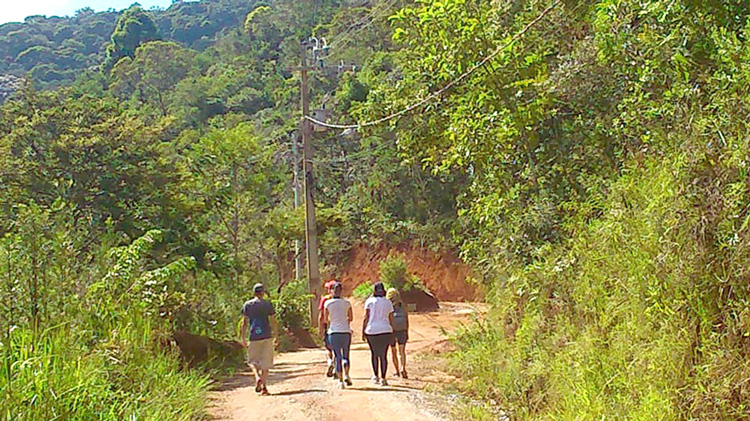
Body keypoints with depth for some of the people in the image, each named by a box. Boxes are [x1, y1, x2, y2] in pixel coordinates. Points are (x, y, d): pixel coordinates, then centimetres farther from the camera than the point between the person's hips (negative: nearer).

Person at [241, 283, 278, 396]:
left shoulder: (247, 305, 5)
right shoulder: (267, 304, 2)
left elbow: (245, 322, 3)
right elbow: (273, 321, 1)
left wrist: (243, 338, 8)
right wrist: (276, 336, 9)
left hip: (254, 337, 1)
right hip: (267, 336, -1)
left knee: (252, 360, 14)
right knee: (265, 362, 5)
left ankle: (257, 377, -12)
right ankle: (263, 386, 1)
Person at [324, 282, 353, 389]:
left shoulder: (328, 303, -4)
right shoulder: (346, 303, 0)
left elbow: (326, 319, 4)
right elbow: (351, 318, 10)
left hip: (333, 333, -1)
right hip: (346, 332, 1)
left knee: (337, 357, 4)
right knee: (346, 355, 14)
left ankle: (340, 380, 0)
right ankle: (346, 375, -7)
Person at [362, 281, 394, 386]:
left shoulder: (370, 301, 1)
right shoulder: (388, 302, 9)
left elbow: (366, 317, -4)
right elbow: (391, 319, 9)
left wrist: (363, 331, 0)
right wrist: (392, 331, 18)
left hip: (372, 330, -1)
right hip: (385, 330, 1)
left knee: (374, 353, 15)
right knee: (383, 355, 2)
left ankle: (375, 376, 15)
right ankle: (383, 378, -2)